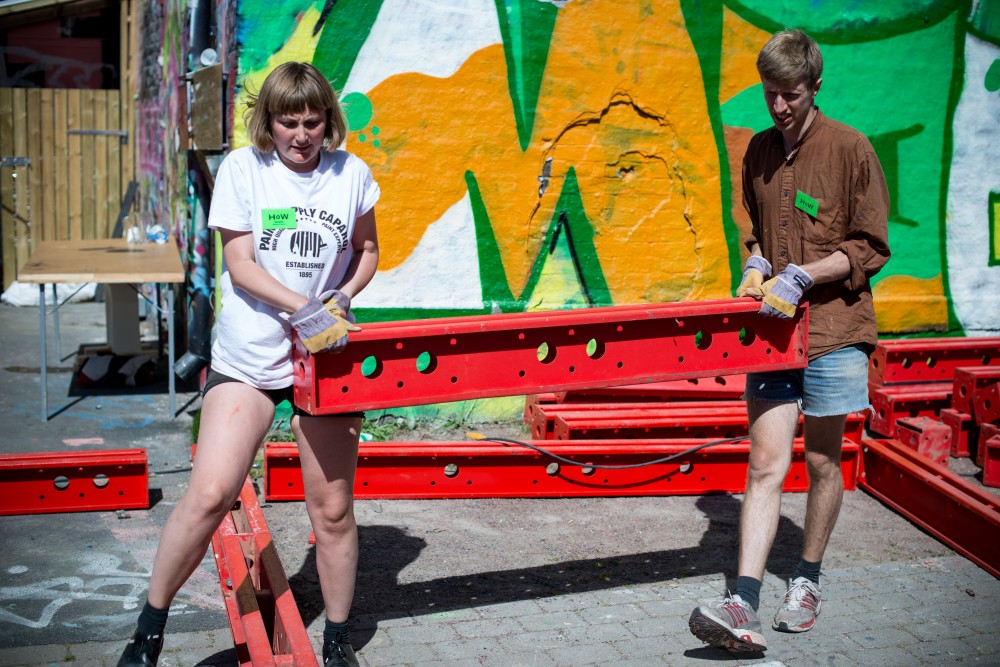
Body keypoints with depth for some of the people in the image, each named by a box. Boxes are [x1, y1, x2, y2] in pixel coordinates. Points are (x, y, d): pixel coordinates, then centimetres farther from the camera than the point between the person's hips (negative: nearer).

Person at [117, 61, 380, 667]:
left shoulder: (351, 174, 4)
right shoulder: (242, 167, -2)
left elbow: (367, 251, 16)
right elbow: (239, 264, -8)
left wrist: (341, 299, -3)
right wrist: (302, 309, -20)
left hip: (326, 351, 2)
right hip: (248, 355, -2)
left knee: (333, 509, 6)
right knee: (210, 493, -14)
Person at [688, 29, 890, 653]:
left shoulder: (850, 147, -4)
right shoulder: (758, 151, 11)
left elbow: (871, 247, -5)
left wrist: (801, 277, -16)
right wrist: (756, 265, 3)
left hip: (833, 327, -3)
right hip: (773, 326, 3)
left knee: (823, 462, 9)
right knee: (766, 466, -5)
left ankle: (808, 580, 29)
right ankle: (744, 606, -10)